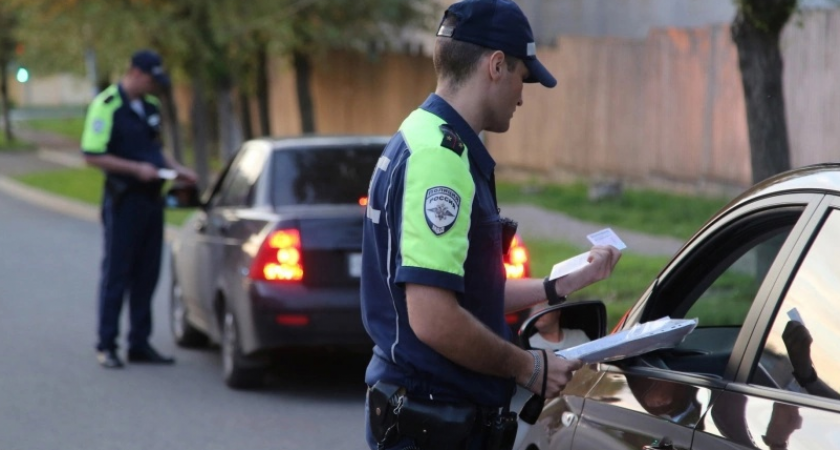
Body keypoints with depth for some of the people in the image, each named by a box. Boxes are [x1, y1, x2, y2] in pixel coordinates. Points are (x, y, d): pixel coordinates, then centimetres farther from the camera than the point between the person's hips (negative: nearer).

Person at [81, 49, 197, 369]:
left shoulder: (150, 106, 13)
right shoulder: (106, 105, -12)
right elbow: (92, 156, -17)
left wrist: (176, 169, 9)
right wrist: (136, 168, -21)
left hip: (151, 199, 7)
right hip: (124, 201, -7)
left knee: (146, 276, 10)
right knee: (116, 274, -2)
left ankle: (140, 344, 16)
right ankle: (106, 346, 5)